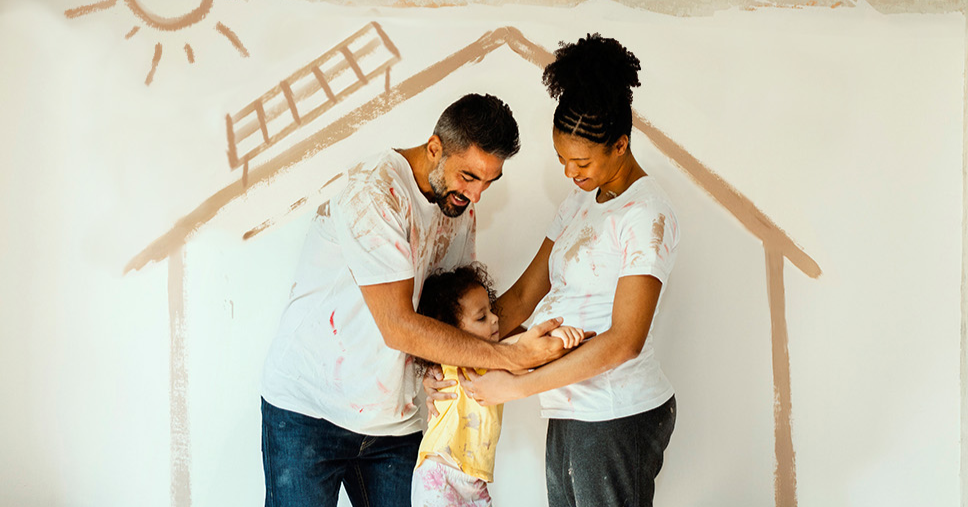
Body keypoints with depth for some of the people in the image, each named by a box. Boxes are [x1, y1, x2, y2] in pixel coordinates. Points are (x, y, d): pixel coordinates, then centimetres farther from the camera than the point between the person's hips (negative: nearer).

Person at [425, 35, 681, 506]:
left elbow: (624, 340, -21)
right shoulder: (579, 203, 12)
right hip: (572, 414, 8)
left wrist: (516, 386, -18)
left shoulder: (647, 215, -15)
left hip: (618, 418, -8)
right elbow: (523, 295, 11)